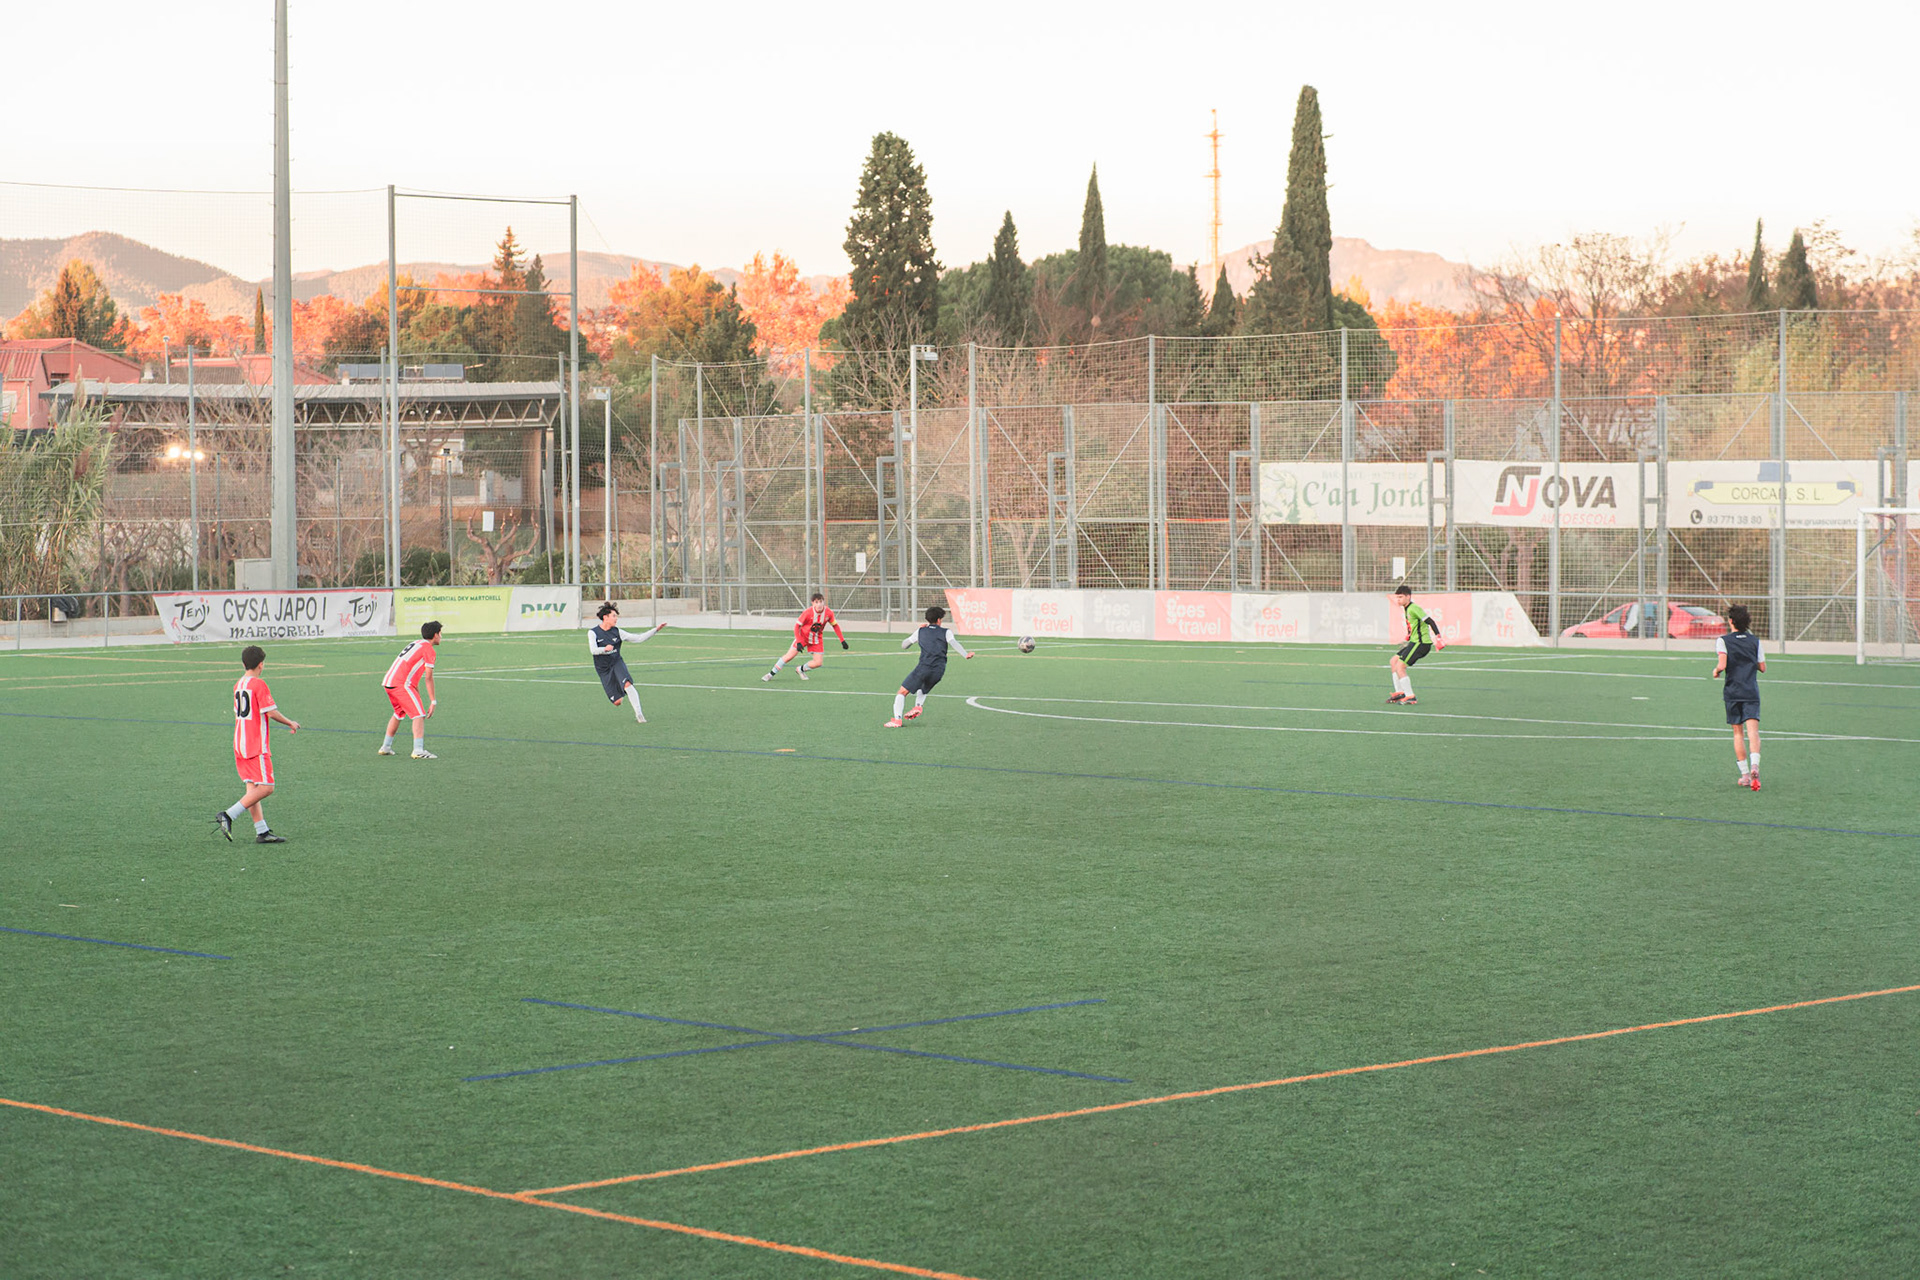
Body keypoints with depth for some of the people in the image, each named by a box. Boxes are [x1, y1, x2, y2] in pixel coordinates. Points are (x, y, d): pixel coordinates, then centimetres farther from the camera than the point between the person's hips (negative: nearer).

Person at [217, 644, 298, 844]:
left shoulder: (238, 685, 13)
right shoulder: (259, 684, -12)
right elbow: (271, 712, -16)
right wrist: (290, 724, -1)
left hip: (240, 744, 9)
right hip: (257, 746, -9)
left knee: (253, 787, 7)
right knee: (265, 787, -7)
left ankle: (262, 831, 4)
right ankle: (229, 815, -17)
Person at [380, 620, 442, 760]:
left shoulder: (415, 644, 23)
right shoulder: (428, 649, -4)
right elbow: (428, 678, -9)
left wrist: (417, 696, 26)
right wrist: (433, 702, -6)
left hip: (388, 681, 9)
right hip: (401, 684, -9)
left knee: (398, 714, 26)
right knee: (419, 715, -10)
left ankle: (385, 747, 33)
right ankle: (418, 751, -22)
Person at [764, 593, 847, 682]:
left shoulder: (829, 613, -17)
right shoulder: (808, 612, -26)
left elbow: (835, 625, 1)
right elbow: (797, 626, -18)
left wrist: (842, 640, 1)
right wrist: (798, 642, -27)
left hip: (817, 639, 3)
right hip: (803, 636, -3)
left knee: (818, 662, -7)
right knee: (790, 656, -10)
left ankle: (801, 670, 21)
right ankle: (772, 674, 5)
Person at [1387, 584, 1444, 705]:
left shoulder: (1414, 608, -16)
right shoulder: (1407, 609, 14)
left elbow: (1430, 621, -22)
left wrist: (1438, 637, -29)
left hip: (1421, 643, -10)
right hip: (1414, 642, 10)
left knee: (1399, 666, -15)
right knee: (1393, 661, 15)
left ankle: (1410, 697, -12)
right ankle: (1400, 693, 18)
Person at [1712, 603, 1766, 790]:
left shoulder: (1723, 641, -4)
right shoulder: (1755, 641, 6)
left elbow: (1722, 665, -17)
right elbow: (1762, 667, 9)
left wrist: (1716, 671, 5)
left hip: (1732, 692, -1)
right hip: (1752, 691, 1)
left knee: (1738, 733, 9)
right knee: (1753, 731, -8)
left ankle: (1744, 773, 8)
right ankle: (1754, 765, -31)